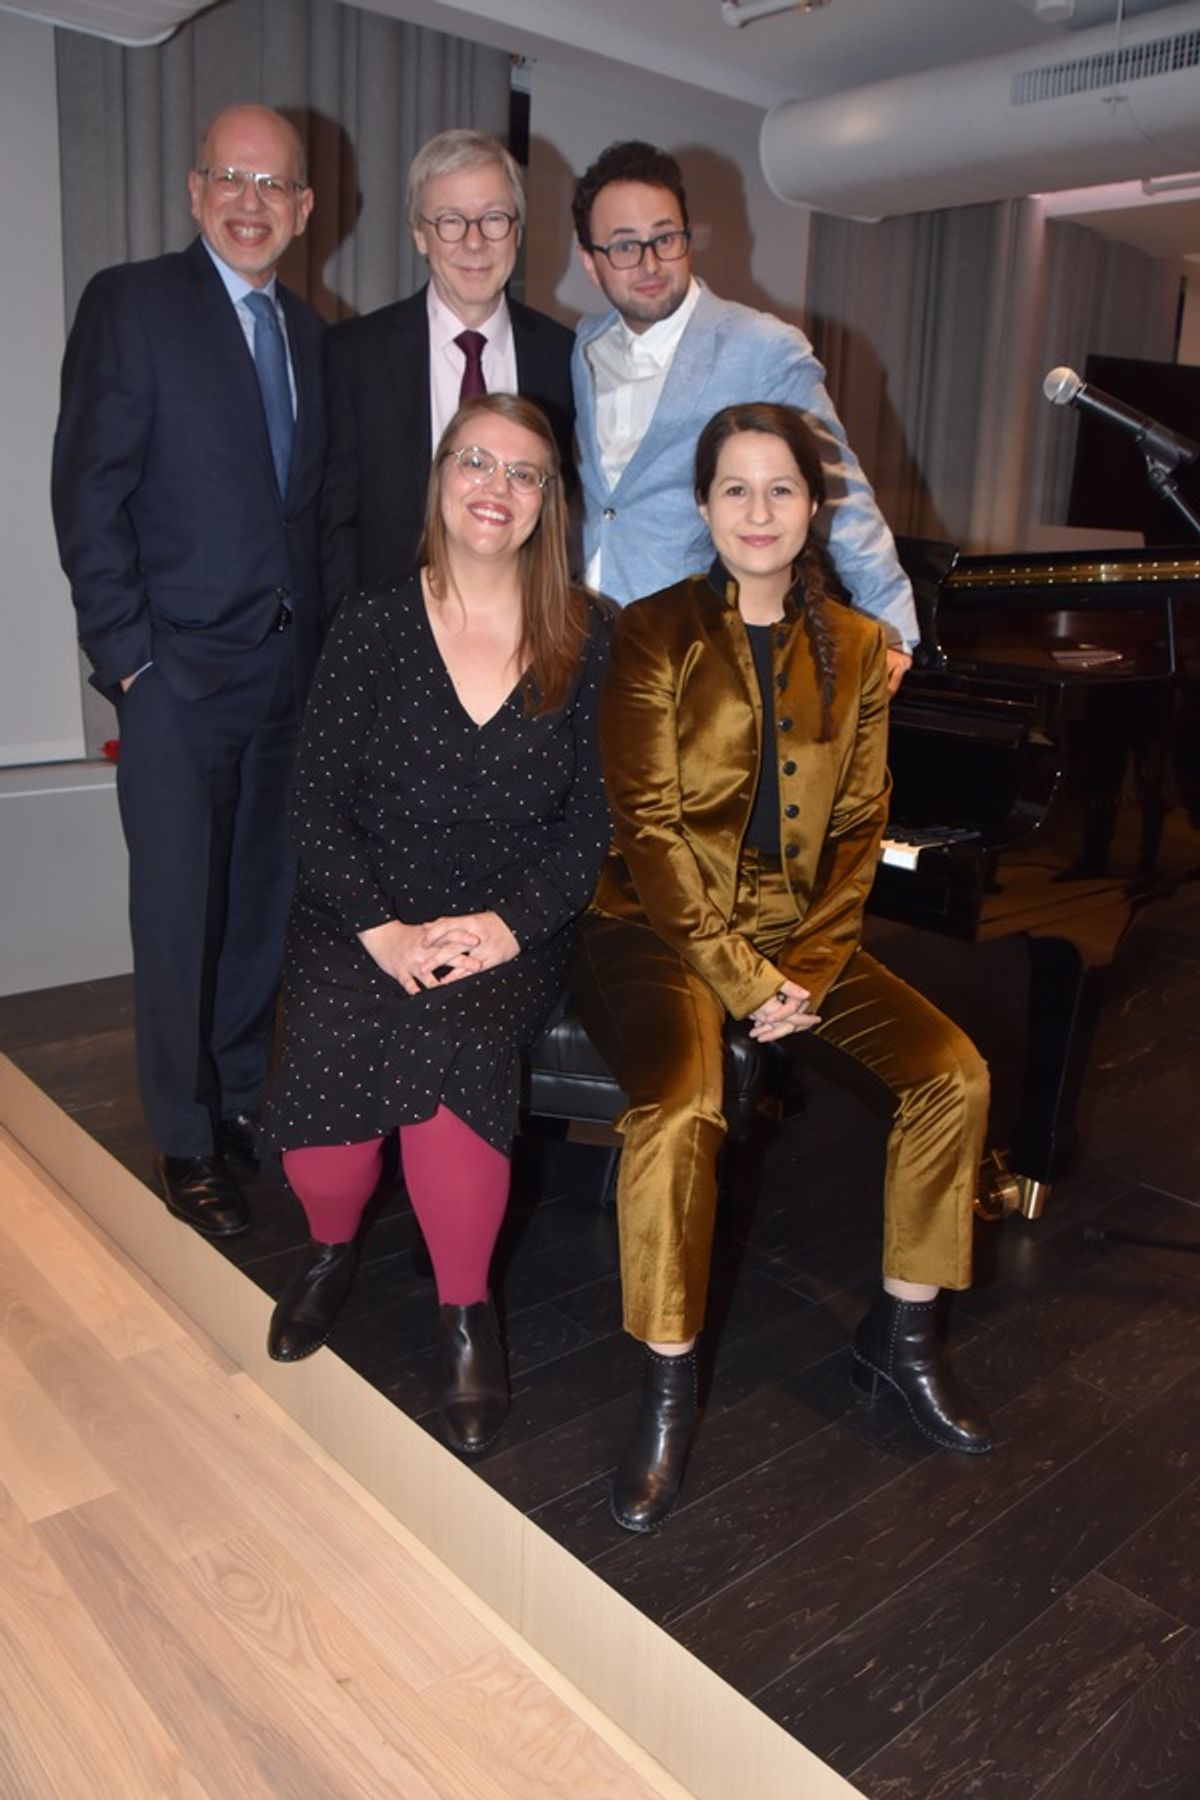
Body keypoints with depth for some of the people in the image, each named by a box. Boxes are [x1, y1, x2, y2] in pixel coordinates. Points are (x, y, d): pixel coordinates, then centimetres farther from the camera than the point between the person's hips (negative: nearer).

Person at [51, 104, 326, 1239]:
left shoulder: (309, 332, 15)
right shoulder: (130, 303, -2)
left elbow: (312, 499, 14)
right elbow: (89, 493, -8)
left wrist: (327, 638, 4)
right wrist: (127, 654, -12)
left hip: (290, 673, 5)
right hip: (181, 672, -5)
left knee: (262, 902, 12)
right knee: (180, 917, 2)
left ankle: (241, 1095, 29)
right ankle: (187, 1144, 17)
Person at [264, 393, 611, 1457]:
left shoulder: (586, 641, 4)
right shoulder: (374, 629, 3)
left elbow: (595, 819, 0)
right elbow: (318, 803, -1)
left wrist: (509, 924, -14)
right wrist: (384, 931, -15)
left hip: (513, 931, -1)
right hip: (365, 921, 1)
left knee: (452, 1037, -32)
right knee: (334, 1047, -28)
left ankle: (467, 1311, -9)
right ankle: (333, 1249, 8)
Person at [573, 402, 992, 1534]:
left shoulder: (856, 651, 9)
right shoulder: (655, 635, -4)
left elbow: (859, 824, 7)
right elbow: (649, 826, -11)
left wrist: (809, 967, -8)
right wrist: (741, 981, -16)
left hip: (800, 930, 5)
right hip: (661, 928, -4)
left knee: (953, 1072, -14)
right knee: (681, 1106, -32)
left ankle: (901, 1333, 7)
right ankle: (665, 1392, -13)